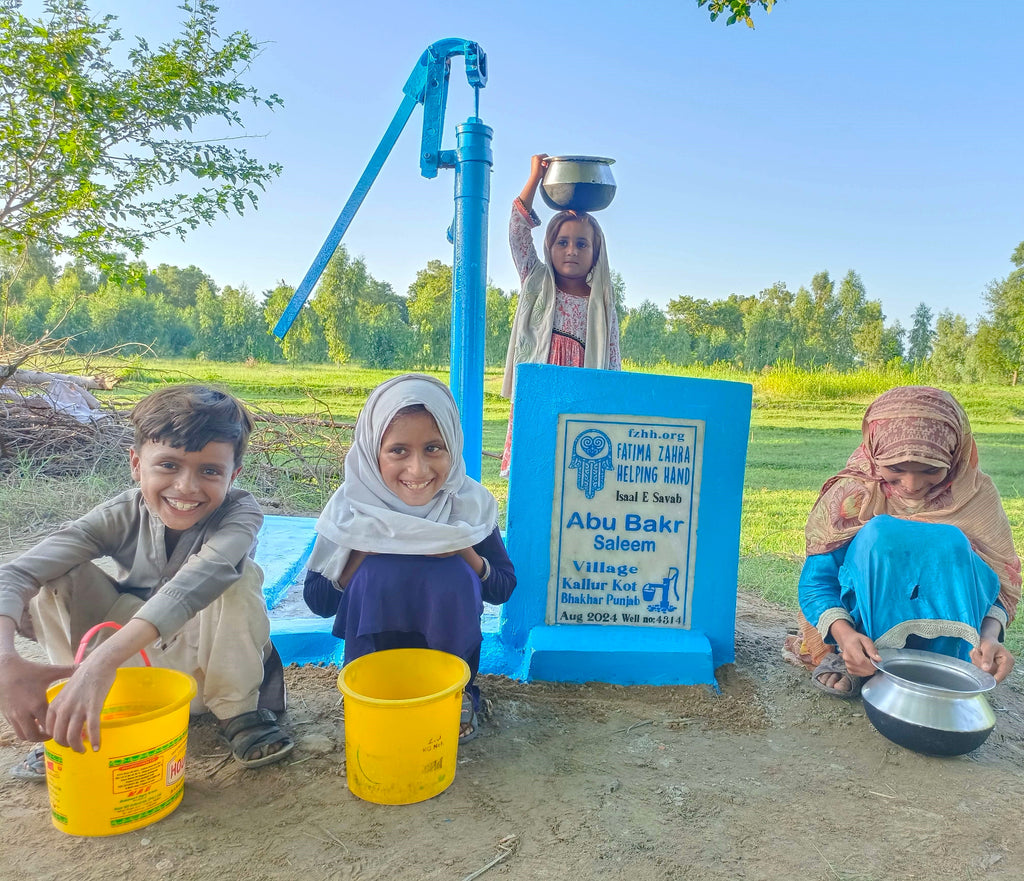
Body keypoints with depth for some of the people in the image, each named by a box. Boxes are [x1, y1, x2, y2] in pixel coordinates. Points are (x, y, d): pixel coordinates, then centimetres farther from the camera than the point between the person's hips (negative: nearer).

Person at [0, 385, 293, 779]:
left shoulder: (240, 513, -27)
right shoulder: (123, 515, -19)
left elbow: (201, 577, -49)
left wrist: (105, 657, -60)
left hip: (212, 657, -2)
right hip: (137, 652, 3)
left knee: (238, 575, -33)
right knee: (58, 577, -18)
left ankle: (238, 711, -12)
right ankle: (71, 722, -6)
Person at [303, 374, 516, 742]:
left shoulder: (472, 502, -15)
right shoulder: (352, 505, -16)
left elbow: (503, 589, -5)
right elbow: (317, 601, -11)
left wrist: (465, 550, -24)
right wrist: (367, 548, -26)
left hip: (445, 642, 1)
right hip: (377, 641, 0)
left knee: (452, 573, -28)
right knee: (376, 570, -28)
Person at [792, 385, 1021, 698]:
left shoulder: (975, 494, -8)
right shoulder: (850, 494, -13)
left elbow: (1001, 582, -5)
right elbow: (816, 581, -13)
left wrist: (990, 635, -27)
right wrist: (843, 633, -33)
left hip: (942, 631, 1)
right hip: (862, 624, -1)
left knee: (948, 541, -27)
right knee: (880, 534, -29)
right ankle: (861, 662, -20)